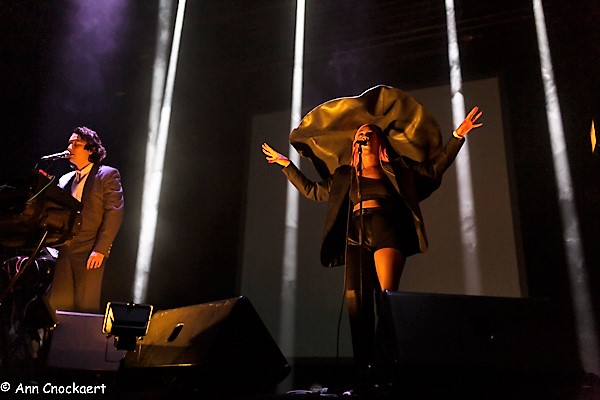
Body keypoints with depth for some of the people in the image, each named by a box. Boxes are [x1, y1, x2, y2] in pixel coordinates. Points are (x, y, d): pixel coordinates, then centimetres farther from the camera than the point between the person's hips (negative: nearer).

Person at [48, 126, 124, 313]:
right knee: (58, 304, 4)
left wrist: (101, 249, -15)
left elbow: (114, 213, -7)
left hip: (89, 251, -5)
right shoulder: (65, 179, 19)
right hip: (64, 251, 6)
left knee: (86, 305, -3)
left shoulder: (108, 174, 1)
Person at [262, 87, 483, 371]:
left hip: (385, 227, -2)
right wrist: (286, 165, 33)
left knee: (387, 295, -21)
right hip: (355, 234, 2)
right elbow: (312, 191, 32)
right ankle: (364, 367, -4)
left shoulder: (396, 167, 21)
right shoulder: (344, 175, 26)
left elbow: (434, 167, 20)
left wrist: (458, 135, 13)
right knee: (357, 304, -8)